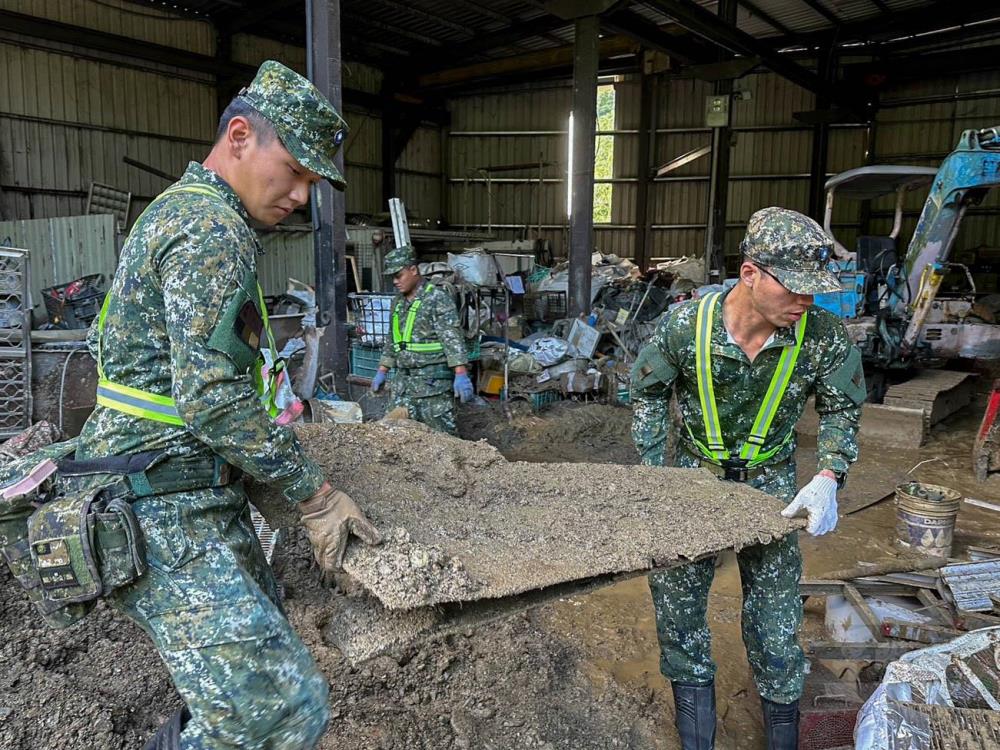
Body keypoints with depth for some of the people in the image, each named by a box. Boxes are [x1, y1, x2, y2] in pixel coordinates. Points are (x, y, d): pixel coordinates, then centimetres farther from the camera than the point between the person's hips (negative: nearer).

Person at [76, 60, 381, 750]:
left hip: (201, 499, 11)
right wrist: (315, 494, -14)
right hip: (168, 520, -11)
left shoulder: (179, 209, 17)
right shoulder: (213, 231, -16)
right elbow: (214, 401, -23)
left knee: (258, 635, 23)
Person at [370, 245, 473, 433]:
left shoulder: (438, 299, -9)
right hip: (403, 379, 7)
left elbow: (452, 338, -16)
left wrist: (461, 374, -24)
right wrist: (382, 371, 22)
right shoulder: (398, 302, 15)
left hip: (433, 381, -7)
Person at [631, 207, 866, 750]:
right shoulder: (686, 323, -22)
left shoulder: (823, 336, -20)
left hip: (770, 481, 0)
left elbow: (842, 408, -2)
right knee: (676, 591, 8)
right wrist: (655, 474, -7)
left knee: (775, 600, 9)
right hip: (694, 473, 0)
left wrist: (827, 479, -17)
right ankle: (692, 688, 31)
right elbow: (648, 391, -5)